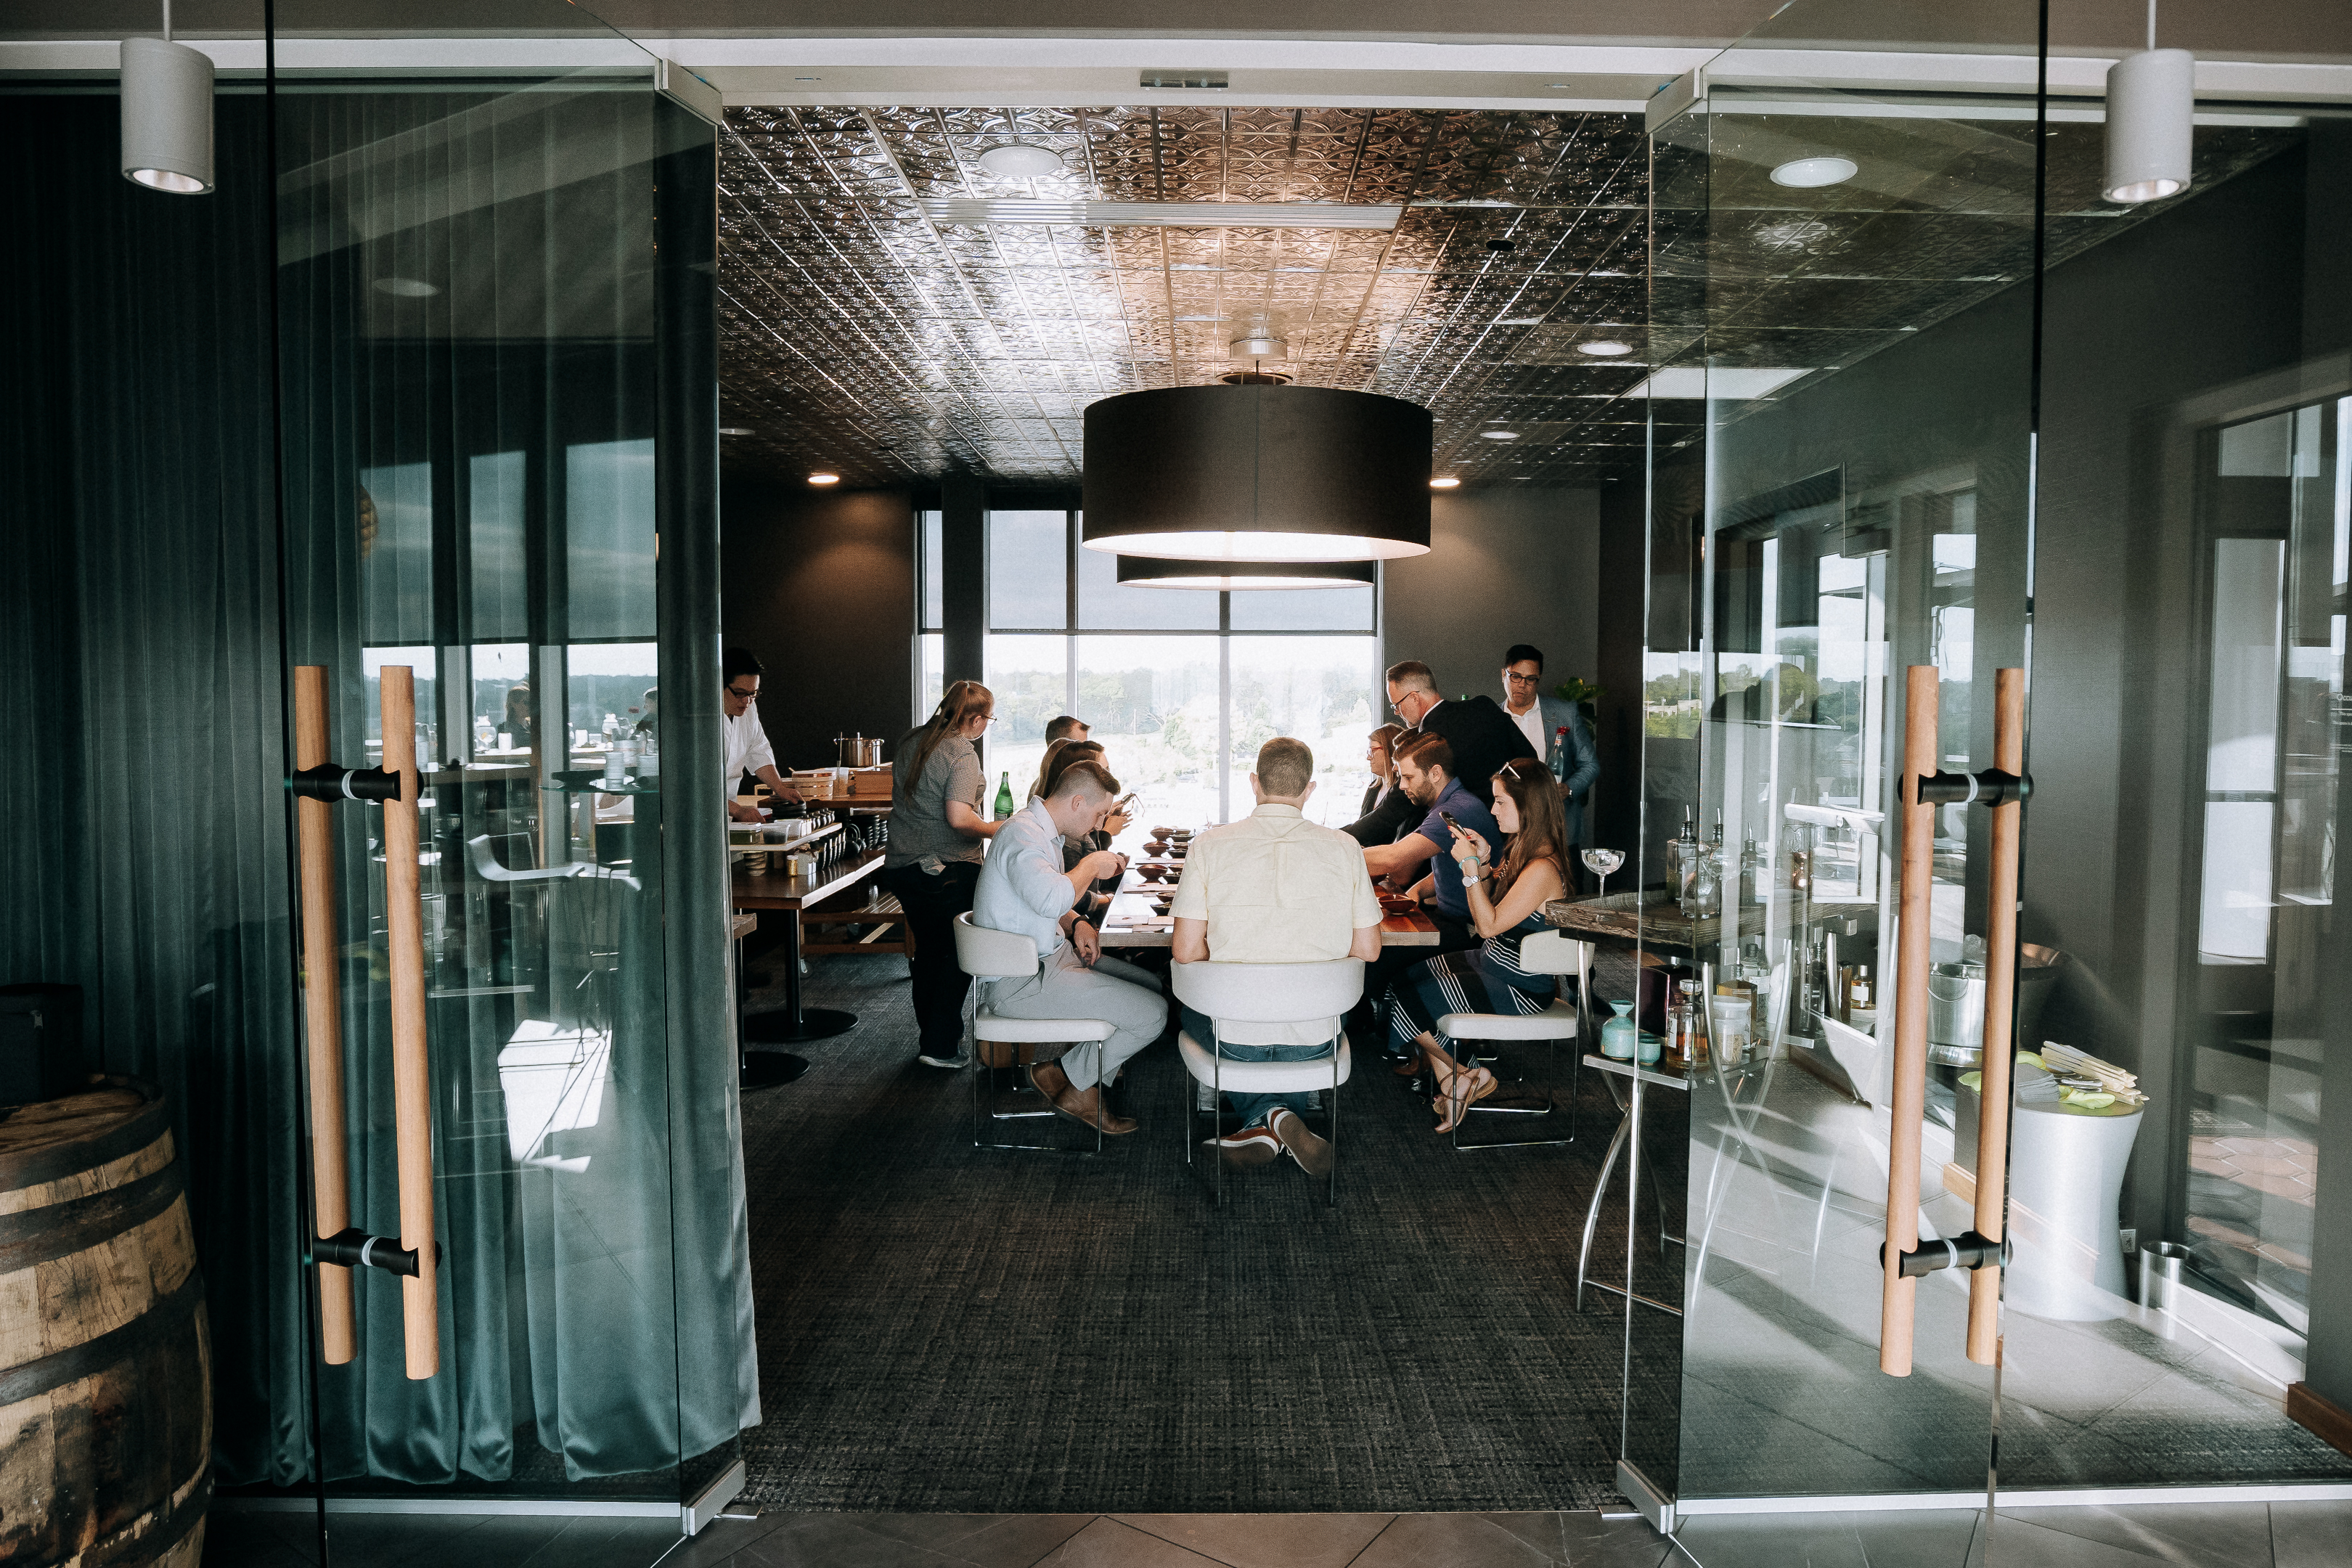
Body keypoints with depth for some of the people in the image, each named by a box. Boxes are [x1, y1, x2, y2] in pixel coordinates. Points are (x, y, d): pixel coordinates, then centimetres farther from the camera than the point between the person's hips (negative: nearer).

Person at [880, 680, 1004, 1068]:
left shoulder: (912, 741, 9)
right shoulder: (962, 754, -17)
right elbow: (959, 818, -26)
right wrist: (999, 830, -12)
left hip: (902, 863, 8)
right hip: (949, 869, -8)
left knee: (928, 950, 18)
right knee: (958, 956, 4)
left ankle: (929, 1036, 27)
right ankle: (941, 1047, 6)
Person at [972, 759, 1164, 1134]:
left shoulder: (1045, 832, 14)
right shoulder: (1023, 833, -20)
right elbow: (1050, 899, -38)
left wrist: (1076, 924, 6)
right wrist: (1092, 866, -20)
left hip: (1052, 956, 11)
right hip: (1023, 982, -11)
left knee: (1152, 986, 12)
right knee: (1153, 1013, -14)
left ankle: (1090, 1077, 14)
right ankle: (1070, 1080, 4)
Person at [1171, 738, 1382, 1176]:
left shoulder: (1209, 845, -9)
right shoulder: (1344, 848, -6)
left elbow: (1185, 952, -9)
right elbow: (1368, 950, -1)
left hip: (1233, 1037, -1)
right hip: (1314, 1040, 1)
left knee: (1191, 1009, 35)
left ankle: (1263, 1118, 12)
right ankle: (1281, 1121, 12)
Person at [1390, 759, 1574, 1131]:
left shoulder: (1543, 869, -26)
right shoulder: (1522, 849, 5)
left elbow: (1490, 925, -25)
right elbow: (1491, 897, 18)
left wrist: (1471, 867, -24)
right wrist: (1483, 862, 1)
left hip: (1520, 988, -10)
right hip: (1494, 963, 10)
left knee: (1405, 1003, -9)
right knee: (1406, 977, 2)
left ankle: (1466, 1076, 11)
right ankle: (1449, 1086, 6)